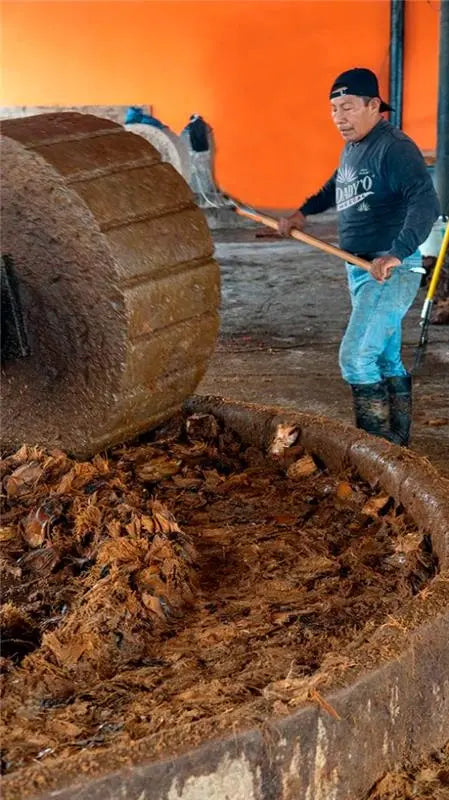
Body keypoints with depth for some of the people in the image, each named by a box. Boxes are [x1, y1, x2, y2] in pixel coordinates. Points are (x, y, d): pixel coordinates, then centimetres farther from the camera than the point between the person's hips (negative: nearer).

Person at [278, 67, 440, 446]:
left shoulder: (395, 148, -17)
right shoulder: (352, 148, 12)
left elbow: (426, 204, -30)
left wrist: (397, 254, -41)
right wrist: (303, 212, 25)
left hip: (391, 272, -9)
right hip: (360, 269, 9)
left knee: (356, 357, -14)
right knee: (387, 360, 14)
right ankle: (397, 444, 24)